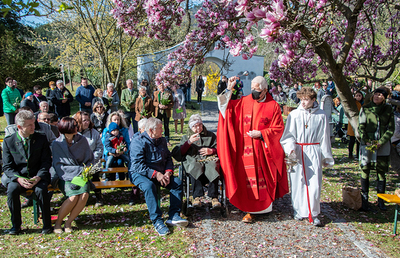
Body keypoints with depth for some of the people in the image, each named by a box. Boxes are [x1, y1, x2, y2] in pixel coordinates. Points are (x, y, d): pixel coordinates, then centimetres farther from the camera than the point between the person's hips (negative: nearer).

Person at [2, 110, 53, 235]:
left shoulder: (41, 139, 2)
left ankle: (47, 224, -13)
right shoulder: (8, 141, 2)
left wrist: (38, 177, -17)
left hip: (38, 177, -1)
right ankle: (16, 225, -7)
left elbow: (46, 161, 0)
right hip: (17, 177, 1)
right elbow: (7, 166, 1)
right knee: (12, 190, -29)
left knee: (41, 190, -31)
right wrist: (18, 178, -18)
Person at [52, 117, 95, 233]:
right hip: (66, 177, -2)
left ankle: (68, 222, -9)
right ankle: (58, 222, -4)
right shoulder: (57, 144, -2)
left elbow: (90, 159, 12)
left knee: (84, 194, -28)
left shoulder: (82, 140, 5)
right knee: (73, 197, -29)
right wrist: (79, 170, -16)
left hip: (81, 175, 2)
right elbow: (58, 166, -6)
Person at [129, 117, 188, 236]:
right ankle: (157, 221, -33)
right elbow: (138, 165, -21)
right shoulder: (139, 142, -13)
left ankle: (174, 216, -18)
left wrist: (168, 173, -9)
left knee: (177, 182, -16)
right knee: (149, 185, -37)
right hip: (139, 174, -6)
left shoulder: (162, 140, 10)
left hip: (160, 173, 6)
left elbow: (168, 158, 11)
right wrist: (156, 174, -26)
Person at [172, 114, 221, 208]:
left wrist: (211, 151, -1)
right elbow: (177, 153, 12)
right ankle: (197, 196, -41)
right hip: (193, 161, 0)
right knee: (195, 168, -38)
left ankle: (214, 197, -39)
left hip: (209, 160, 0)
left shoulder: (211, 135, 29)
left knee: (212, 167, -37)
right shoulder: (186, 137, 28)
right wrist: (189, 142, 0)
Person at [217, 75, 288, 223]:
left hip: (264, 150, -2)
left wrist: (261, 134, -13)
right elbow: (227, 107, 3)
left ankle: (265, 206, 25)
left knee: (263, 178, 7)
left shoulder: (273, 106, -1)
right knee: (248, 179, 4)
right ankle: (250, 210, 12)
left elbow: (278, 129, -2)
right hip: (246, 150, 2)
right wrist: (229, 89, -6)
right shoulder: (244, 102, 5)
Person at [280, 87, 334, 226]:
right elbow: (288, 134, 2)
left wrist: (326, 157, 10)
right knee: (298, 182, 6)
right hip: (297, 152, 0)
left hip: (314, 153, 0)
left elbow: (324, 137, 7)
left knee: (314, 183, -3)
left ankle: (313, 214, 11)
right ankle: (299, 211, 23)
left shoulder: (321, 115, 0)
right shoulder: (294, 114, 0)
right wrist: (290, 148, -16)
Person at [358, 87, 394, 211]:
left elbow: (391, 129, 3)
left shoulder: (388, 109, 5)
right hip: (367, 144, -1)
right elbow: (361, 127, 1)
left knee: (381, 172, 5)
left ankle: (381, 201, 16)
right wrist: (366, 141, -12)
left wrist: (380, 143, -9)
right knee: (365, 171, -2)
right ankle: (364, 200, 6)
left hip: (383, 145, 1)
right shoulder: (365, 108, 2)